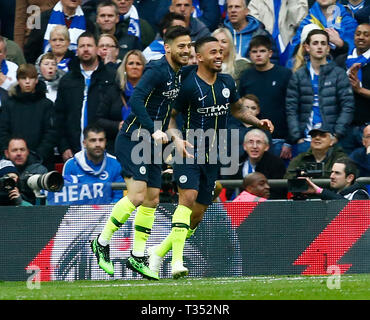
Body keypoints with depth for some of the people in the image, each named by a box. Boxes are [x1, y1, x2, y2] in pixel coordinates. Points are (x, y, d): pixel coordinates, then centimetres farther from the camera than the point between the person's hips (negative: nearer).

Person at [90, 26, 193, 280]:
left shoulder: (178, 74, 11)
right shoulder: (157, 70, -17)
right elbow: (136, 99, -29)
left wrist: (165, 137, 17)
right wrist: (154, 131, -35)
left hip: (152, 144, 9)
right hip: (132, 141, -9)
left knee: (152, 199, 7)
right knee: (137, 196, -17)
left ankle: (137, 257, 15)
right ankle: (102, 242, -1)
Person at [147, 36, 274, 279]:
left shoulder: (227, 83, 9)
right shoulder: (188, 85, -10)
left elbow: (237, 109, 25)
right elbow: (170, 117, -4)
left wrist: (258, 122, 9)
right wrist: (177, 139, -21)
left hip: (212, 158, 6)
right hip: (190, 151, -6)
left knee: (197, 215, 5)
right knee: (188, 197, -25)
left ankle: (159, 252, 22)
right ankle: (177, 261, -30)